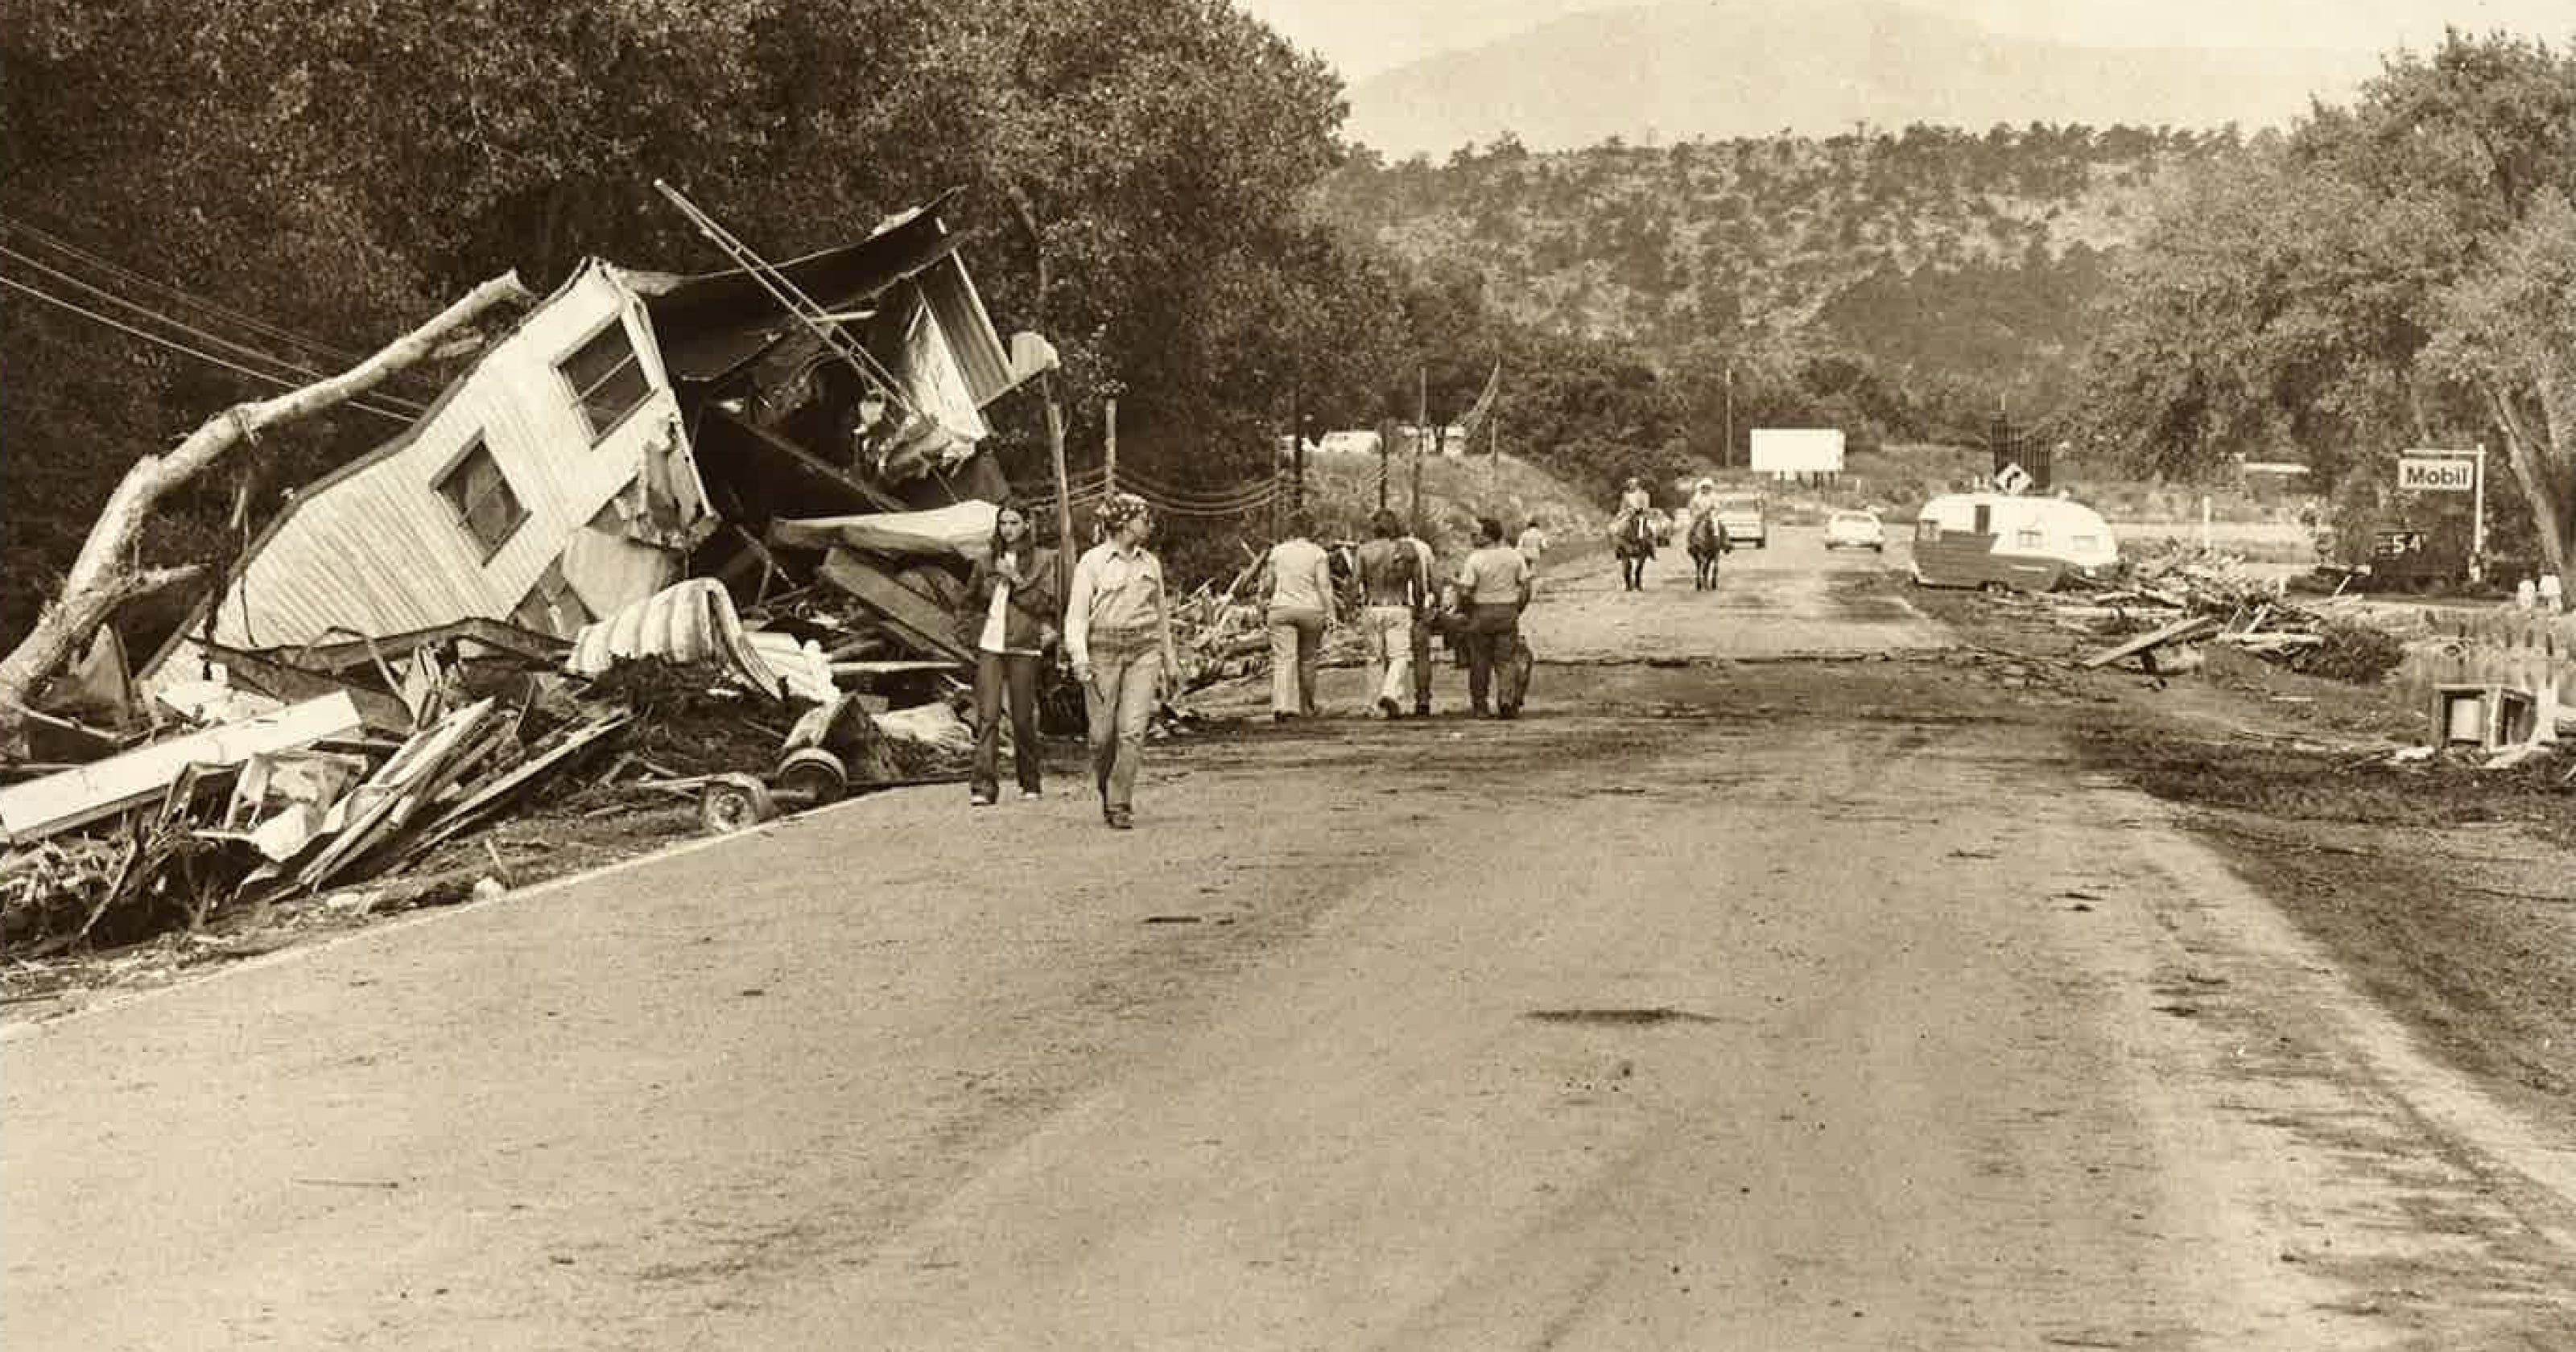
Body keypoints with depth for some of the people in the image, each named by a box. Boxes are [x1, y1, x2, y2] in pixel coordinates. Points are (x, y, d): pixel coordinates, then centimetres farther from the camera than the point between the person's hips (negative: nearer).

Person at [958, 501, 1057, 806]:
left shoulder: (1043, 560, 4)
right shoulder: (986, 561, 14)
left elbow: (1046, 603, -6)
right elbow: (968, 604, 26)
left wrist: (1016, 579, -13)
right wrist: (972, 631, 11)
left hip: (1023, 647, -2)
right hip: (989, 646, 2)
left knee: (1023, 719, 2)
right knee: (987, 716, -9)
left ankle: (1030, 784, 19)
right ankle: (984, 786, -16)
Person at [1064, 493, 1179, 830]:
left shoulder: (1151, 563, 12)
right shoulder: (1092, 561, -1)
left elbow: (1161, 613, 22)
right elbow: (1076, 613, -6)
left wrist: (1170, 662, 23)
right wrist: (1079, 657, -19)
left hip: (1144, 650, 3)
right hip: (1103, 650, -3)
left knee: (1133, 730, -10)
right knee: (1102, 735, 0)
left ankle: (1121, 805, -5)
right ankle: (1106, 793, 26)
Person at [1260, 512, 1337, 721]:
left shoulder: (1278, 551, 5)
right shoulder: (1318, 553, -2)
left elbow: (1268, 583, 13)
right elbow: (1324, 585, -8)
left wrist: (1265, 599, 32)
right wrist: (1329, 614, -6)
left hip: (1282, 609, 0)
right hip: (1311, 610, 0)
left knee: (1283, 659, -7)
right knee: (1308, 660, 15)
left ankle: (1282, 704, -26)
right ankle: (1306, 708, 26)